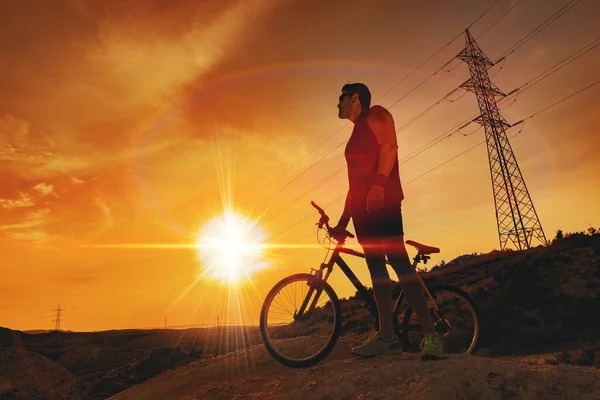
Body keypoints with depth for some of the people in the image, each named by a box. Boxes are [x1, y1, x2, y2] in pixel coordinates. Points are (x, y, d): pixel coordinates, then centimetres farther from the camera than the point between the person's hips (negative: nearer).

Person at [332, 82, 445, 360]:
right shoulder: (356, 136, 30)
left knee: (398, 259, -16)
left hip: (382, 199, -9)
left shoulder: (375, 115, 8)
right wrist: (343, 219, 23)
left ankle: (431, 335, -13)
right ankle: (387, 335, 6)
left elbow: (390, 145, -10)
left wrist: (378, 183, -25)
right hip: (362, 206, 9)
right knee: (375, 265, 3)